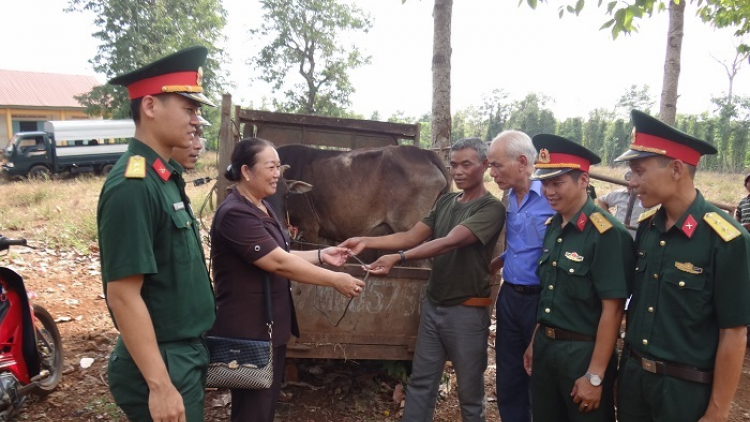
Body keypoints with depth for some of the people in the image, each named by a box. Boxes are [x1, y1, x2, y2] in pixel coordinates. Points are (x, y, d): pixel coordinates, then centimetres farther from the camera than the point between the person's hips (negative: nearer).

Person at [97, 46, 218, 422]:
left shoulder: (165, 176, 6)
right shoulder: (132, 186, -22)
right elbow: (124, 295, -24)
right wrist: (159, 385, -22)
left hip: (185, 352, 9)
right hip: (160, 361, -9)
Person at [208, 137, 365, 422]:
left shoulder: (262, 207, 10)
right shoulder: (235, 214, -22)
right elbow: (279, 263, -26)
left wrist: (320, 256, 1)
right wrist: (335, 280, -21)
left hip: (271, 324, 9)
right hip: (248, 330, -9)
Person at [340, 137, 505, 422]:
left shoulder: (491, 208, -13)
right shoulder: (445, 202, 9)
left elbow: (450, 242, -26)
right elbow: (411, 237, 2)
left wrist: (398, 258, -37)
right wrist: (366, 242, -12)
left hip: (467, 310, -6)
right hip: (433, 304, 6)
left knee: (470, 391, 10)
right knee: (420, 381, 13)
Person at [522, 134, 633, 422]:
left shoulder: (607, 234, -19)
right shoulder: (552, 227, 4)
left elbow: (612, 310, -19)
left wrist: (595, 376, -18)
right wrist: (535, 341, 14)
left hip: (583, 352, -7)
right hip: (545, 347, 7)